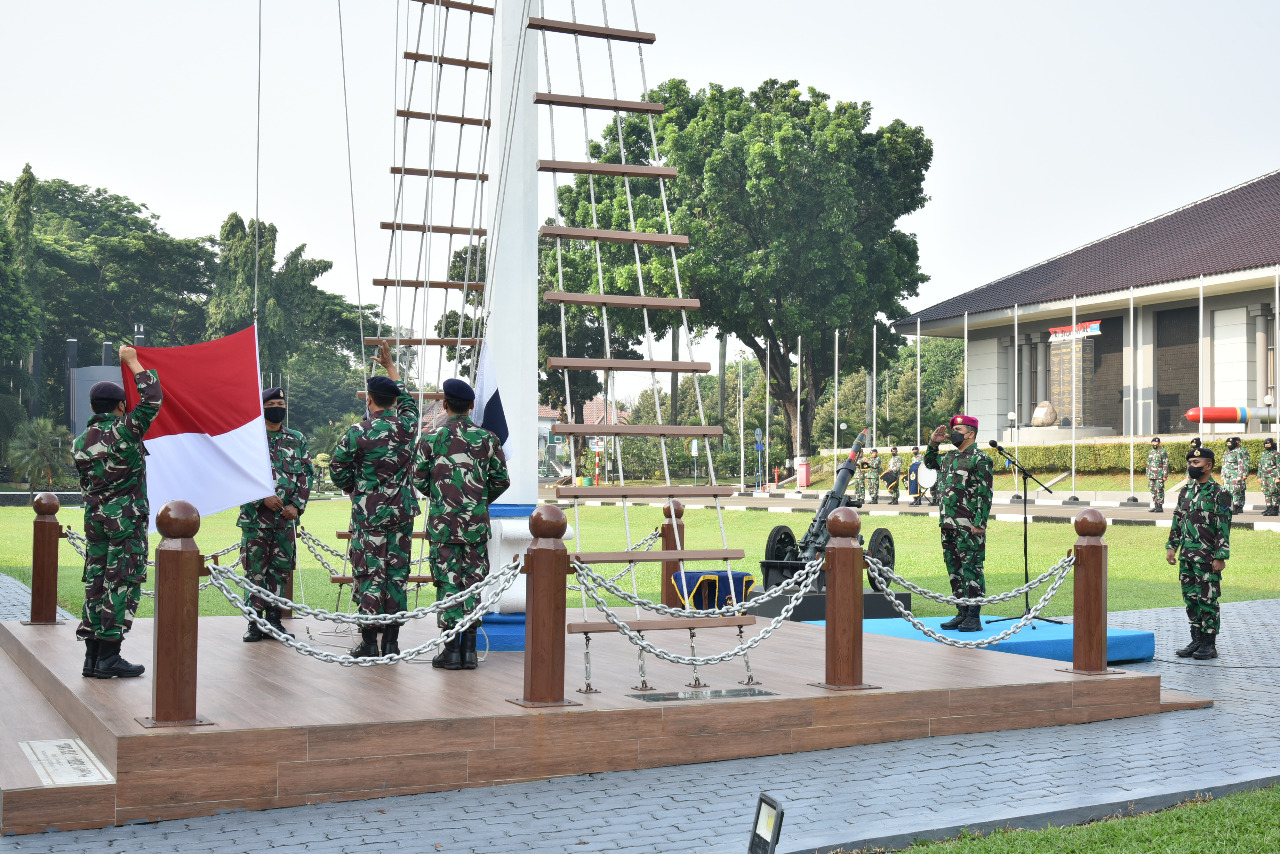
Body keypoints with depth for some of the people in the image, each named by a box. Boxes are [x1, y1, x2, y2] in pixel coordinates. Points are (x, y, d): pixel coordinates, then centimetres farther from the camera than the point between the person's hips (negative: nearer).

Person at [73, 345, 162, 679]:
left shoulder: (80, 442, 8)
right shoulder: (124, 431, -11)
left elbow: (86, 482, 18)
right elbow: (152, 398, -11)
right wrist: (133, 362, -1)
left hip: (94, 519, 7)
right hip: (127, 519, -7)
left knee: (96, 583, 10)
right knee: (122, 585, -4)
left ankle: (93, 657, 12)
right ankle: (109, 658, -6)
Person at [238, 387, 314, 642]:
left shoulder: (297, 440, 9)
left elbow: (307, 474, 8)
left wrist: (297, 505, -5)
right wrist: (263, 498, -15)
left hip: (286, 518, 3)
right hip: (255, 516, -3)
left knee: (281, 569, 7)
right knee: (255, 571, 0)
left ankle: (274, 619, 16)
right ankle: (255, 622, 7)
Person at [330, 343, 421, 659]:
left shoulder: (359, 431, -9)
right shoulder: (407, 425, 1)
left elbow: (337, 469, -2)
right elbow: (407, 400, 24)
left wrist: (353, 489, 17)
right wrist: (390, 367, 35)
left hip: (368, 512, -3)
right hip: (402, 511, 3)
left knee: (369, 574, 1)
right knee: (397, 574, 7)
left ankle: (369, 642, 1)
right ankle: (392, 641, 10)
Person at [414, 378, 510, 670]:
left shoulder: (432, 438, -3)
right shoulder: (487, 438, 2)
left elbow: (419, 479, 2)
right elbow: (501, 480, 5)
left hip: (443, 521, -1)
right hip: (477, 523, 2)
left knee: (448, 581, 2)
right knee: (472, 580, 7)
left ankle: (451, 649, 1)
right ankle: (469, 649, 7)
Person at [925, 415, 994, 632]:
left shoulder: (980, 460, -7)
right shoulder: (948, 457, 16)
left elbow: (985, 495, -12)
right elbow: (929, 462, 37)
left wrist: (979, 524, -17)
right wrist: (933, 443, 19)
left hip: (969, 527, -8)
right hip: (948, 525, 8)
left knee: (972, 570, -5)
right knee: (954, 571, 11)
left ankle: (974, 618, -1)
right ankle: (962, 614, 19)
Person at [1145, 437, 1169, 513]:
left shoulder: (1163, 452, -5)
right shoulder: (1150, 452, 16)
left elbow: (1166, 464, -9)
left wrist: (1165, 475, -14)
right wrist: (1148, 475, 17)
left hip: (1159, 475, -7)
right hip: (1152, 475, 7)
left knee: (1159, 491, -6)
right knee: (1153, 491, 7)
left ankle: (1160, 507, -3)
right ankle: (1155, 506, 12)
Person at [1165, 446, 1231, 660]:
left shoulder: (1219, 494, -8)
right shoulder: (1186, 491, 13)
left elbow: (1224, 528, -11)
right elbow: (1177, 521, 19)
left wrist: (1221, 557, -15)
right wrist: (1171, 546, 12)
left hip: (1207, 556, -7)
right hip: (1186, 555, 7)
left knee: (1208, 600, -2)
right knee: (1190, 598, 10)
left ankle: (1209, 645, 5)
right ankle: (1196, 640, 19)